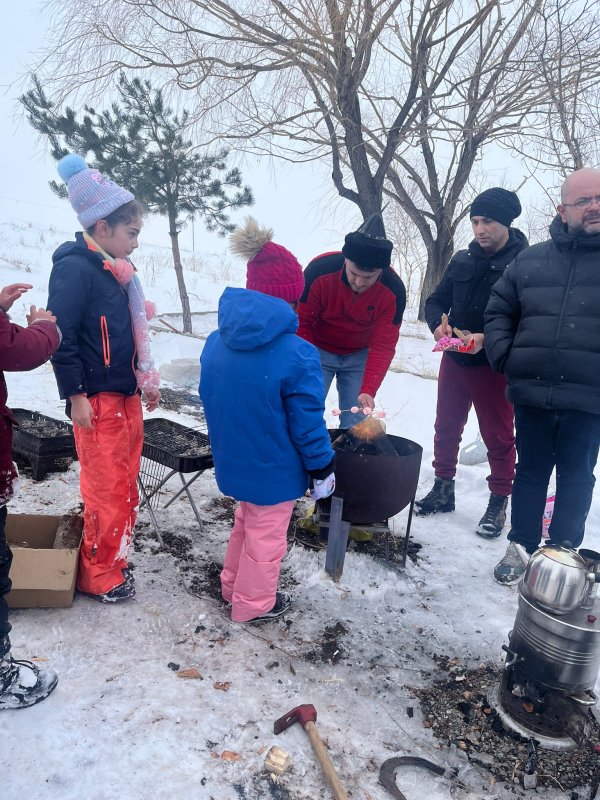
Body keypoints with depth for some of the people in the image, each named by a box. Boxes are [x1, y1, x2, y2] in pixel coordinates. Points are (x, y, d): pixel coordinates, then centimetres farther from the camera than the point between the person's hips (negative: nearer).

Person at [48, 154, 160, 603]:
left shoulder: (117, 269, 12)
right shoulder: (74, 268, -14)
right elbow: (62, 337, -17)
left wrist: (146, 379, 20)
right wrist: (76, 397, -17)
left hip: (127, 394, 9)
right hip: (97, 399, -9)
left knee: (125, 482, 15)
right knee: (106, 489, 0)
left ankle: (113, 557, 32)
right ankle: (99, 575, 17)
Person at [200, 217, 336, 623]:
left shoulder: (217, 342, -6)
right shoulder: (297, 354, -26)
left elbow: (209, 400, 6)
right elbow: (308, 423, -20)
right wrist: (322, 469, -5)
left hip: (234, 460, 6)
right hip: (274, 469, -6)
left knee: (246, 522, 28)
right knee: (266, 536, 15)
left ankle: (233, 584, 46)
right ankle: (253, 604, 35)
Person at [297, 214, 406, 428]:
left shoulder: (393, 290, -23)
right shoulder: (319, 270, -28)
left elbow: (383, 347, -19)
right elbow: (301, 324, -16)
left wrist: (368, 390, -30)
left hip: (359, 356, 2)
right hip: (318, 351, -1)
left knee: (356, 424, 0)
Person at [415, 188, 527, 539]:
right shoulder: (463, 260, 4)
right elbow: (436, 300, 8)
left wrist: (487, 339, -29)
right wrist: (438, 323, -14)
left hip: (495, 366, -5)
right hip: (455, 361, 5)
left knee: (498, 437, 7)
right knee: (446, 428, 15)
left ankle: (499, 503, 22)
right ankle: (443, 489, 31)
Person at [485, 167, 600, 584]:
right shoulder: (531, 259, 8)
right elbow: (499, 310, 14)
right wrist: (504, 355, 0)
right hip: (532, 393, 2)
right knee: (531, 471, 14)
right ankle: (521, 545, 29)